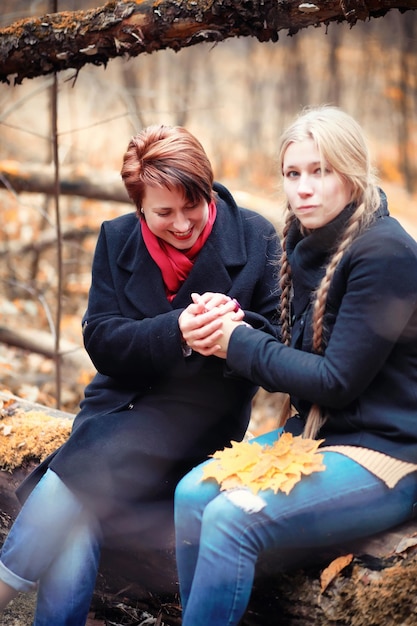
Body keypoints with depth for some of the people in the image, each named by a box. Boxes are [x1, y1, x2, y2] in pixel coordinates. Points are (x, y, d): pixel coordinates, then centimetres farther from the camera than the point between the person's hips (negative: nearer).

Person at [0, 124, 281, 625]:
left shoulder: (256, 239, -4)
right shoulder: (117, 238, 4)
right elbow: (101, 341, -4)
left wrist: (236, 323, -25)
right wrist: (177, 330, -23)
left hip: (198, 415, -3)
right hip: (119, 405, 3)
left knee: (74, 477, -25)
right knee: (76, 523, -25)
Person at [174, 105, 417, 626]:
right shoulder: (307, 243, 9)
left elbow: (337, 381, -18)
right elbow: (295, 362, 11)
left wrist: (239, 344, -12)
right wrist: (229, 334, -9)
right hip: (312, 432, 8)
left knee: (231, 519, -23)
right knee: (193, 493, -11)